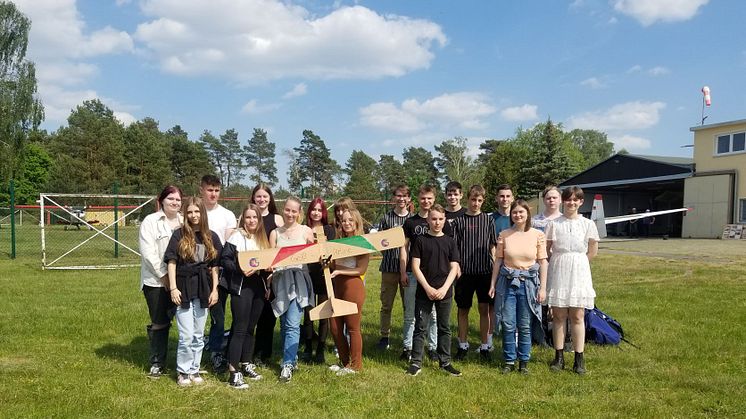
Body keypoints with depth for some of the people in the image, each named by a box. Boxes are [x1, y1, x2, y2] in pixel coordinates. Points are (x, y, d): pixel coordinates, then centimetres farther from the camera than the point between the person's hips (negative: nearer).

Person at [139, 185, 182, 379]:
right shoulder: (151, 221, -1)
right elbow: (148, 253, -8)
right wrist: (164, 276, -12)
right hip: (156, 281, -2)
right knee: (159, 324, 6)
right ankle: (157, 363, 21)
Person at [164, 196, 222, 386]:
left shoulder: (211, 237, 6)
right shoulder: (179, 235, -2)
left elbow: (215, 266, 7)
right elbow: (171, 262, -4)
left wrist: (214, 289, 2)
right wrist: (173, 288, -11)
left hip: (203, 290, 3)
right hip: (184, 289, -3)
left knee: (198, 335, 10)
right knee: (187, 335, -4)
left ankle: (194, 370, 23)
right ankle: (183, 372, 12)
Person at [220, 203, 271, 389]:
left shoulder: (262, 238, 14)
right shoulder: (237, 236, -6)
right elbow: (224, 259, -11)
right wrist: (240, 270, -23)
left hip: (258, 286, 6)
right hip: (241, 287, -6)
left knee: (250, 328, 14)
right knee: (240, 329, -7)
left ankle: (246, 365, 25)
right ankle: (234, 373, -4)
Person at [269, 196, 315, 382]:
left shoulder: (306, 231, 6)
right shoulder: (275, 233, 11)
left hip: (299, 279, -3)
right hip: (280, 279, 3)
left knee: (292, 324, -10)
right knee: (284, 323, 9)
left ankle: (288, 364, -4)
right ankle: (292, 357, 25)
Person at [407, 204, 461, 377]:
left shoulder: (450, 242, 5)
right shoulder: (420, 240, 0)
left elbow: (454, 267, 2)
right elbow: (415, 267, -4)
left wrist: (444, 289, -10)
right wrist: (428, 288, -12)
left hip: (444, 292, 2)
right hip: (424, 291, -2)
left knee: (444, 328, 10)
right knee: (420, 328, 2)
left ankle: (445, 362, 20)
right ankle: (416, 363, 9)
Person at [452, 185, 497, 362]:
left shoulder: (488, 220, 6)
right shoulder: (459, 220, 3)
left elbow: (493, 245, 7)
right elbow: (453, 247, 2)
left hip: (485, 272, 0)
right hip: (465, 272, 0)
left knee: (485, 309, 4)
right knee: (463, 309, 7)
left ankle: (484, 347, 15)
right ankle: (463, 346, 19)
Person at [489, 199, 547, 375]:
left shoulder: (538, 235, -2)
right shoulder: (504, 235, 1)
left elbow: (543, 262, 0)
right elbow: (498, 260, 6)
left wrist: (543, 287, -3)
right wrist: (493, 284, 5)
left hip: (528, 282, -1)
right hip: (508, 281, 1)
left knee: (525, 326, 6)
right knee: (508, 324, 3)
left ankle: (523, 361, 20)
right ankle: (509, 360, 17)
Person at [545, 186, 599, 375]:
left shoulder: (588, 224, 1)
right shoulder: (554, 223, 0)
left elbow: (593, 251, 9)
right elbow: (545, 249, 4)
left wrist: (576, 263, 7)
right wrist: (559, 263, 3)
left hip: (579, 273, 0)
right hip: (557, 272, 0)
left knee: (577, 316, 2)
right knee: (559, 315, 5)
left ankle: (579, 359, 9)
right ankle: (559, 357, 13)